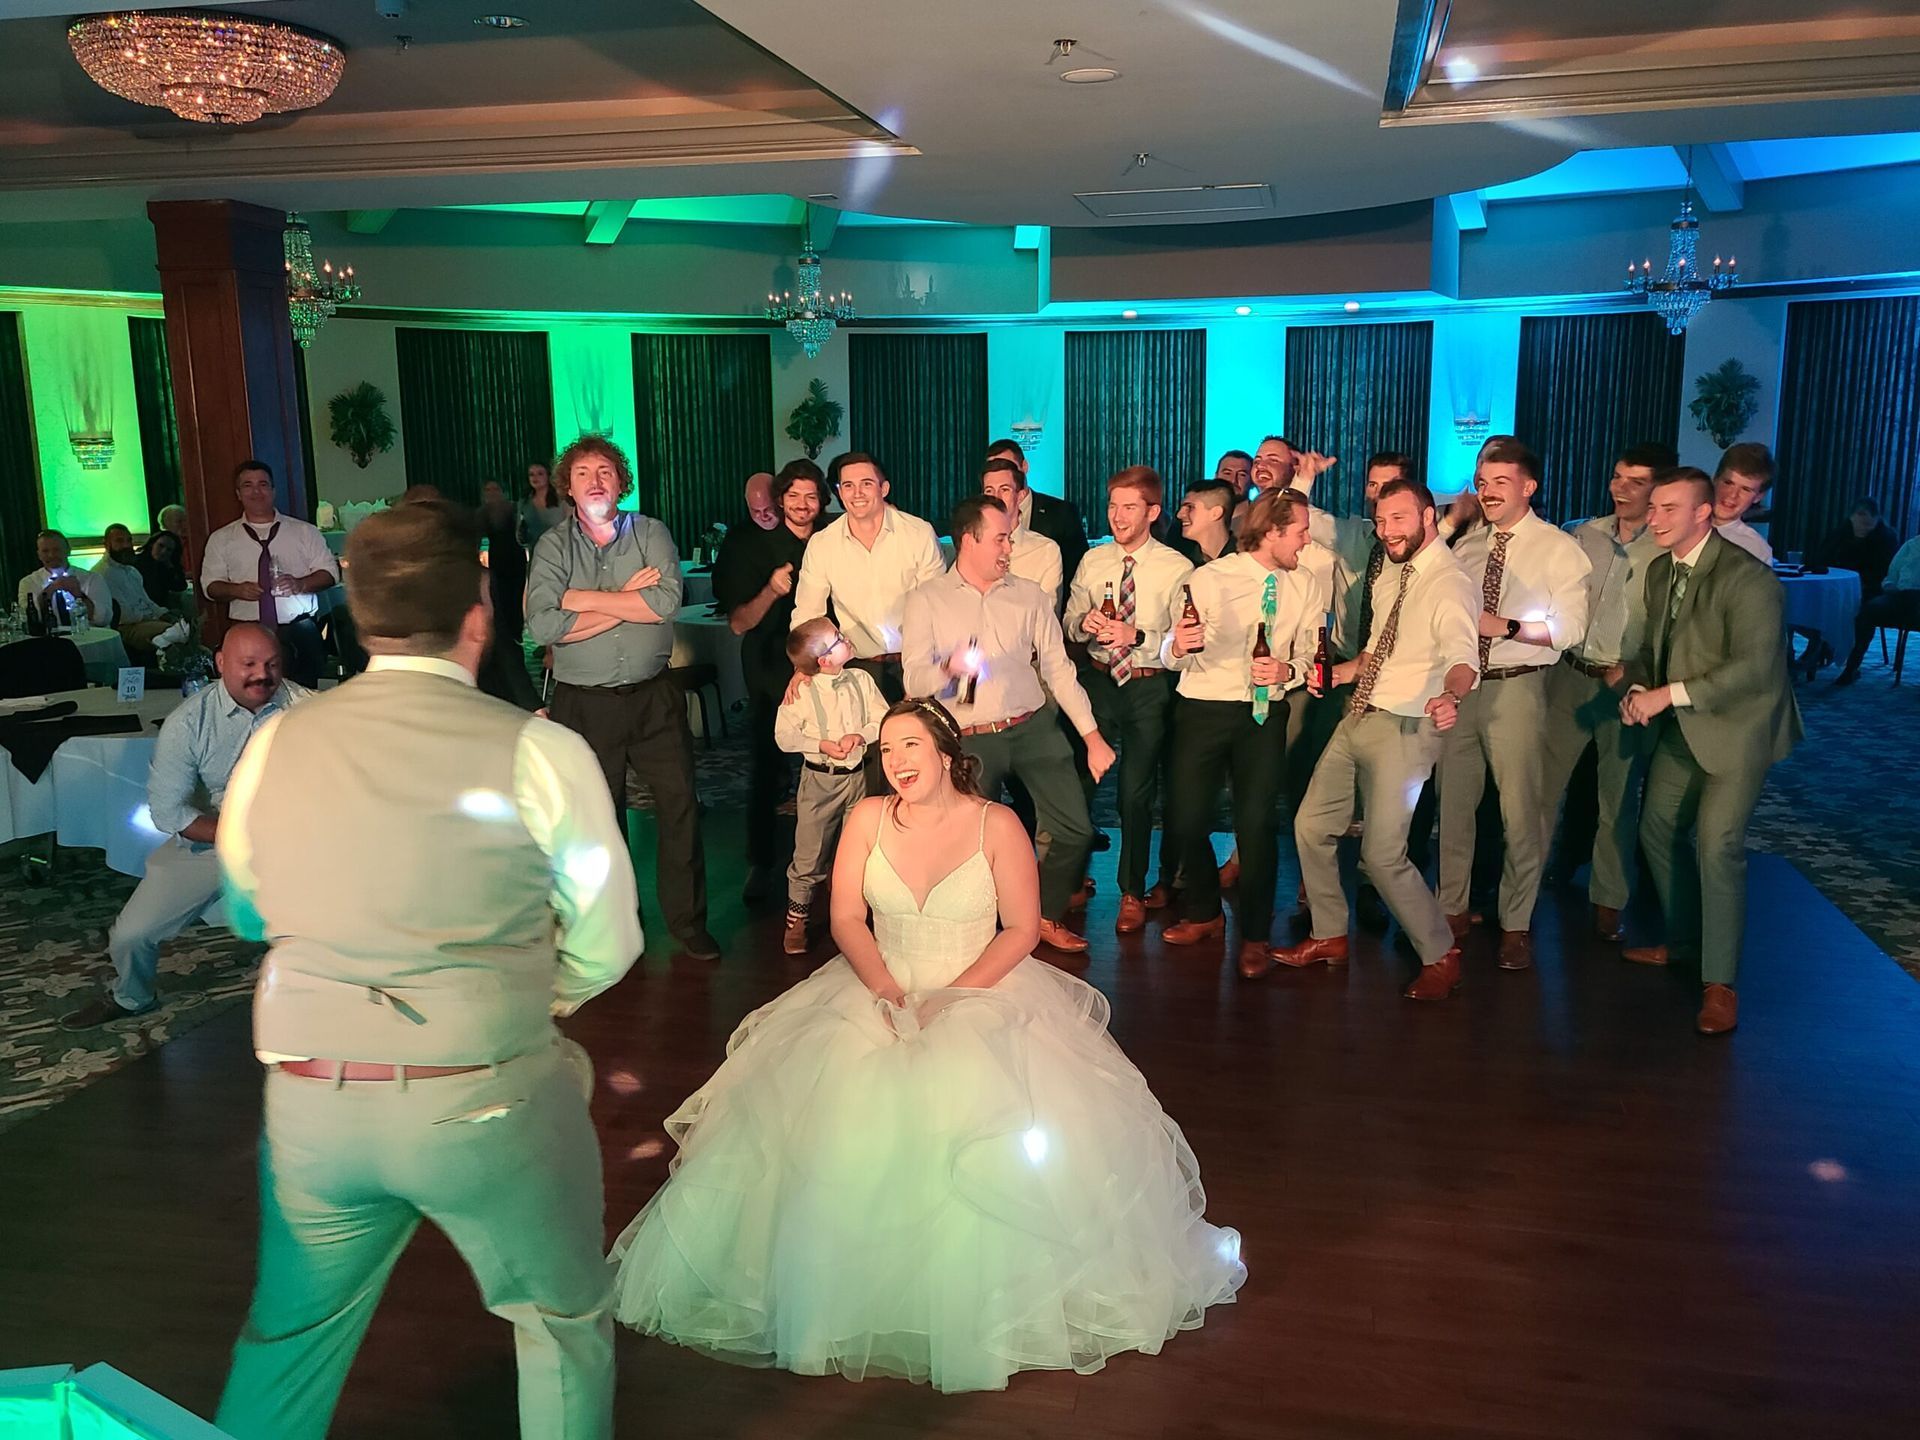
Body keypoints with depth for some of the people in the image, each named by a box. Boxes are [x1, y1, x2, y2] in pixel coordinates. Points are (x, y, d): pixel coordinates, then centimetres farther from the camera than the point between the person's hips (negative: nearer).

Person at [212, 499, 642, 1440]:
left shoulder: (274, 745, -1)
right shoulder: (539, 752, -13)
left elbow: (247, 914, 15)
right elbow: (606, 948, -6)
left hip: (308, 1104, 4)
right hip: (488, 1103, -3)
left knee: (286, 1340, 26)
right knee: (565, 1324, 20)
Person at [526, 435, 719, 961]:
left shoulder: (650, 533, 2)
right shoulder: (552, 546, 1)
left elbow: (666, 601, -15)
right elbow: (542, 625, -14)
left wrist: (585, 598, -13)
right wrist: (627, 601, -12)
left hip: (653, 697, 0)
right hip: (584, 704, 0)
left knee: (680, 805, 2)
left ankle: (688, 921, 16)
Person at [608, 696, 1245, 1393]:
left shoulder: (996, 825, -5)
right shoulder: (868, 819, 2)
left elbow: (1022, 930, -5)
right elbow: (846, 921, 1)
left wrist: (952, 999, -15)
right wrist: (888, 994, -14)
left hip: (983, 991, -2)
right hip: (878, 990, 3)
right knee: (838, 1118, -20)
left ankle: (977, 1303, -6)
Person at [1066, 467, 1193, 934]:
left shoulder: (1176, 568, -8)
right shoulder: (1093, 561, 5)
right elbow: (1070, 622, 10)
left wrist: (1136, 636, -26)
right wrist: (1085, 623, -12)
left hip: (1149, 686, -3)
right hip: (1096, 679, 3)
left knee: (1136, 791, 4)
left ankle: (1132, 892, 21)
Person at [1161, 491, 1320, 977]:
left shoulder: (1302, 587, 2)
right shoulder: (1210, 579, -6)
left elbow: (1309, 655, 6)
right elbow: (1177, 658, -7)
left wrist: (1288, 671, -16)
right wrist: (1177, 646, -30)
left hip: (1266, 715, 1)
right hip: (1204, 710, -1)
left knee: (1256, 823, -1)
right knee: (1185, 818, 2)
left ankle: (1255, 936, 19)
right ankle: (1205, 914, 29)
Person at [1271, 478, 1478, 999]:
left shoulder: (1449, 585, -16)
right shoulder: (1390, 575, 13)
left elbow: (1463, 656, -34)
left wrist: (1451, 695, -55)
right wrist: (1335, 674, 10)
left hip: (1405, 728, -9)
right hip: (1357, 718, 9)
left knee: (1382, 853, -11)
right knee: (1312, 825, 12)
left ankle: (1440, 955, 10)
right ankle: (1329, 936, 30)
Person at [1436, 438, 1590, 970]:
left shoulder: (1559, 548, -3)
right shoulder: (1466, 545, 12)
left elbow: (1569, 628, -12)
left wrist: (1504, 626, -20)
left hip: (1516, 687, -5)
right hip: (1459, 683, 5)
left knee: (1520, 810, -1)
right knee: (1453, 802, 11)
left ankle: (1516, 924, 14)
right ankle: (1452, 908, 26)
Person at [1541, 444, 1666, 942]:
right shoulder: (1582, 535, 6)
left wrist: (1633, 669, -16)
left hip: (1626, 684, -3)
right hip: (1569, 674, 3)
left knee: (1619, 798, 8)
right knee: (1542, 783, 4)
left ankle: (1608, 901, 21)